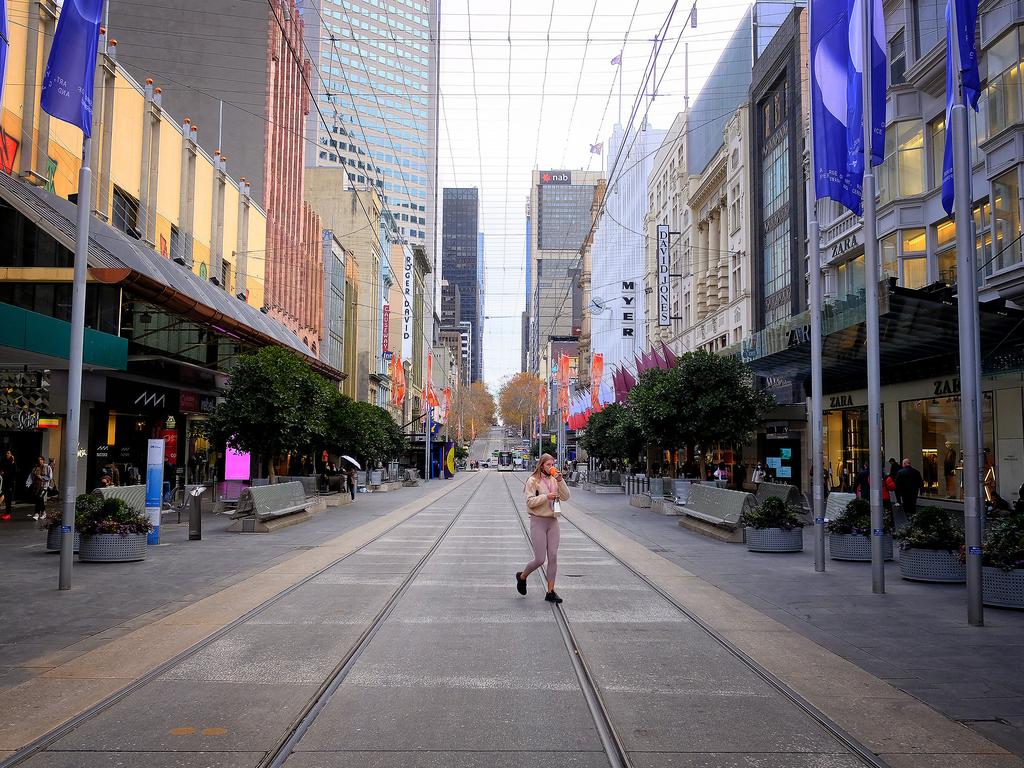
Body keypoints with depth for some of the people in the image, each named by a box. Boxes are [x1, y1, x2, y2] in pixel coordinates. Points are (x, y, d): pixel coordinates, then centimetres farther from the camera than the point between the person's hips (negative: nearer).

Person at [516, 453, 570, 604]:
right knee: (539, 559, -5)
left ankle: (550, 592, 8)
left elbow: (566, 497, 1)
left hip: (553, 521, 5)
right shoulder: (533, 481, -5)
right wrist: (546, 497, -20)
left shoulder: (554, 480, 10)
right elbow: (530, 502, -11)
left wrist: (560, 481, -10)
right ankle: (522, 576, 24)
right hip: (538, 521, -5)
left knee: (553, 557, 1)